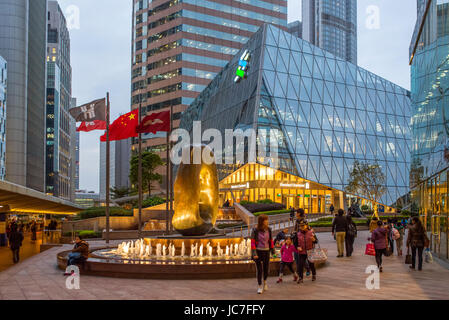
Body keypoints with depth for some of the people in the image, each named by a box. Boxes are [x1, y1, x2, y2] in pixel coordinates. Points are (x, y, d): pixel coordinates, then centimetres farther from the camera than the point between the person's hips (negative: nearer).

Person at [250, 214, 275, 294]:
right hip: (258, 251, -3)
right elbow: (252, 242, -11)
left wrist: (272, 250, 10)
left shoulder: (268, 230, 0)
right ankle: (260, 286, 9)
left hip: (266, 252, 3)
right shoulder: (255, 231, -11)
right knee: (259, 269, -3)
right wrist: (254, 253, -17)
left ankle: (265, 281, 38)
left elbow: (271, 240, 9)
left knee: (266, 269, 9)